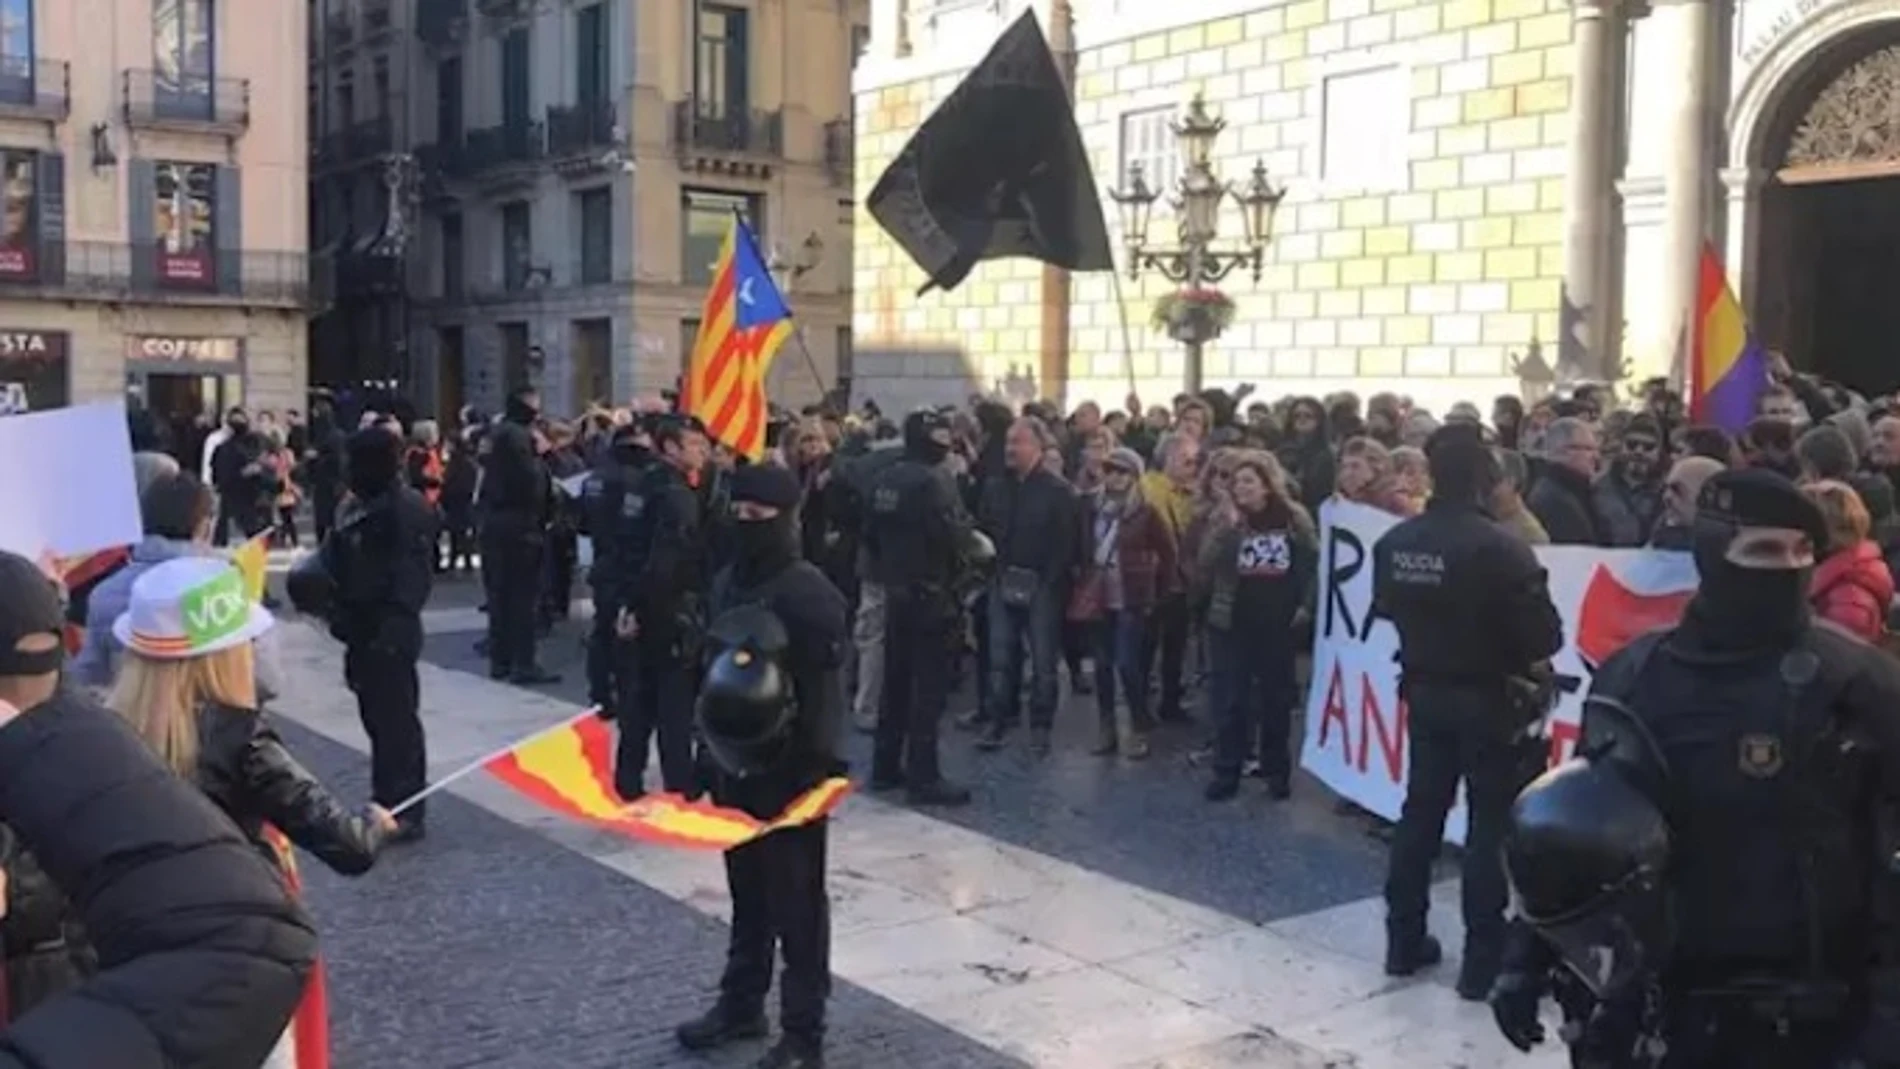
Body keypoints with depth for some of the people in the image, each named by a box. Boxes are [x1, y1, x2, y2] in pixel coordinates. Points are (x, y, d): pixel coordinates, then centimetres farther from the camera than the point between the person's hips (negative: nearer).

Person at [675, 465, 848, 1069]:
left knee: (795, 902, 2)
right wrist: (707, 749, 16)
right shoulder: (729, 582, 7)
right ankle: (741, 1003, 35)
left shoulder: (810, 591, -17)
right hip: (735, 763, 7)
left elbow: (824, 690, -18)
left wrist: (817, 768, -19)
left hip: (789, 769, -7)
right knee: (746, 891, 20)